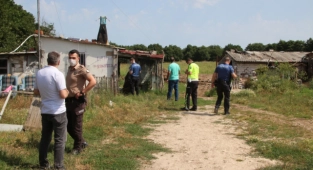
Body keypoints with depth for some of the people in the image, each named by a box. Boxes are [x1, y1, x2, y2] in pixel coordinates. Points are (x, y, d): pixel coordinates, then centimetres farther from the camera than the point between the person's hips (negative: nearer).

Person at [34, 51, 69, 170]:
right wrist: (67, 92, 0)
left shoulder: (39, 73, 4)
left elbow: (36, 92, 13)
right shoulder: (58, 74, -17)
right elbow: (63, 95, -20)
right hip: (58, 112, -6)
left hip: (45, 111, 6)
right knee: (59, 140, 3)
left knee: (45, 138, 16)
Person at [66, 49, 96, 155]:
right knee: (69, 126, 15)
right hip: (69, 101, 8)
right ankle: (82, 142, 32)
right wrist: (66, 98, 12)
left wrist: (82, 92, -20)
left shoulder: (81, 69, -14)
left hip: (77, 101, -8)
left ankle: (78, 147, 20)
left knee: (76, 126, 3)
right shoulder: (69, 69, 11)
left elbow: (93, 81, -25)